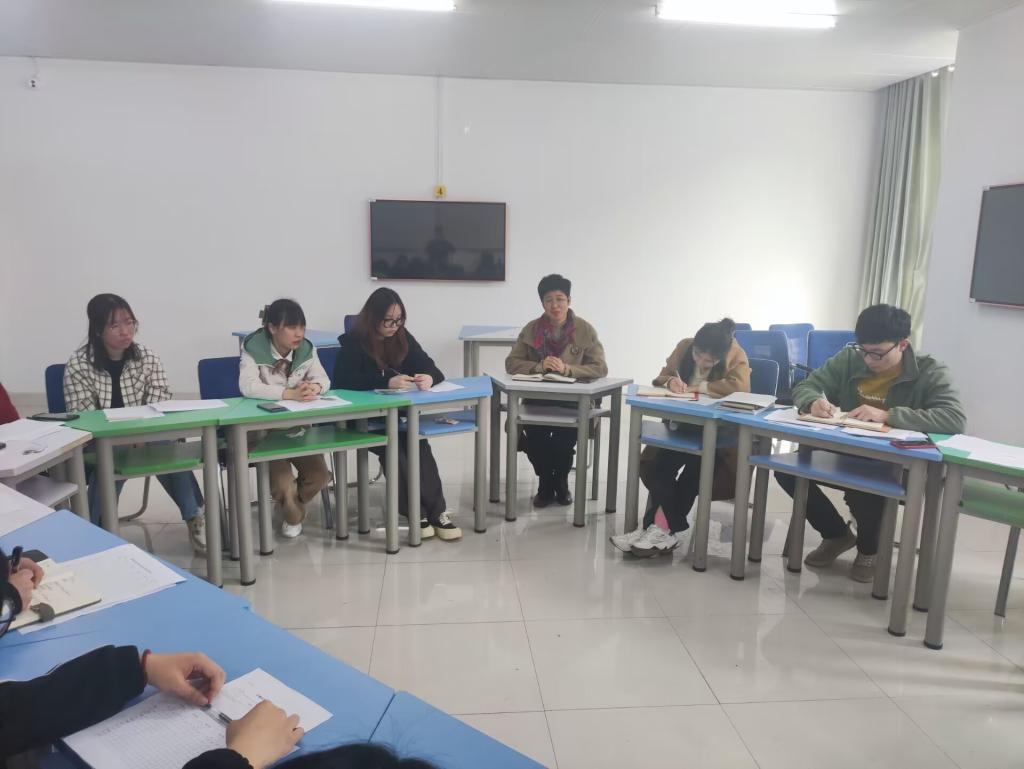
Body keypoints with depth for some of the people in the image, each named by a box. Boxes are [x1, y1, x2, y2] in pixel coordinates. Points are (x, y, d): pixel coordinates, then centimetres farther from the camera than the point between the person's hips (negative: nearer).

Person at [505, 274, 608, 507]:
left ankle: (561, 481, -1)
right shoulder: (531, 330, 5)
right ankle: (545, 482, -2)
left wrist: (567, 369, -21)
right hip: (537, 399, 1)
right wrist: (540, 366, -16)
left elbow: (600, 368, -6)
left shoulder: (585, 330, 0)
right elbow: (511, 363, 2)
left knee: (567, 430, -31)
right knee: (533, 430, -28)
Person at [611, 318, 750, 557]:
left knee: (693, 464, -33)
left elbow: (740, 387, -27)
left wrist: (698, 387, -21)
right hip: (683, 423, 4)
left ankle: (663, 526, -24)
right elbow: (661, 377, 6)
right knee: (660, 461, -27)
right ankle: (667, 527, -26)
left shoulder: (735, 355, -10)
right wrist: (671, 381, -19)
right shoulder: (684, 346, 0)